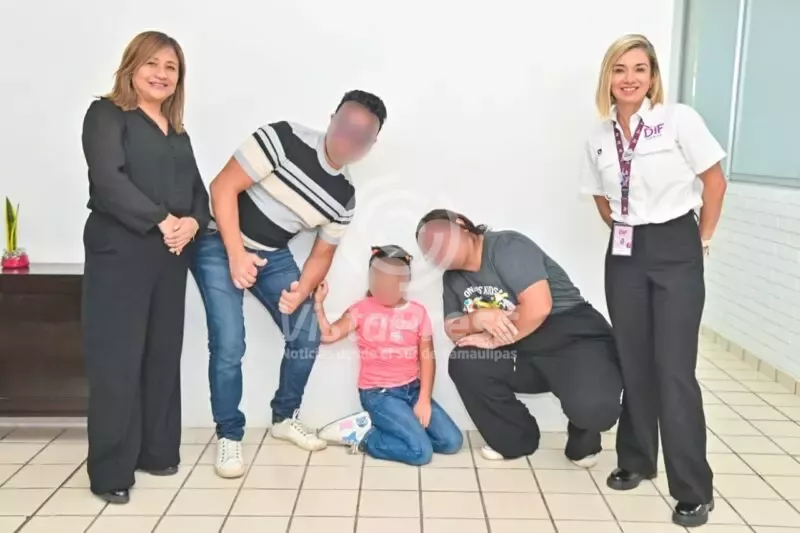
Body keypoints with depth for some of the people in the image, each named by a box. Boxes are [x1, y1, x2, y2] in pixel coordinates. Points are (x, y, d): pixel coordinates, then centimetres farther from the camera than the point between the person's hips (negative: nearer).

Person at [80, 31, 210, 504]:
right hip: (119, 253, -6)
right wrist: (162, 220, -16)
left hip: (171, 256, 6)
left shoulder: (178, 132, 20)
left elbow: (198, 190, 13)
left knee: (164, 356, 9)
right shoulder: (107, 114, 0)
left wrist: (192, 223, -8)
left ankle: (157, 451, 21)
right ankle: (111, 472, 3)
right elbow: (108, 178, -14)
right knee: (117, 361, -5)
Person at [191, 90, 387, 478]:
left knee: (308, 335, 1)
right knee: (229, 345, -15)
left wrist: (303, 289, -16)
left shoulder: (344, 197, -3)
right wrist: (236, 254, -25)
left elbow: (323, 252, 4)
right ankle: (228, 436, 7)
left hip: (272, 254, 6)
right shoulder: (283, 140, -21)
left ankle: (284, 417, 25)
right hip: (219, 243, -6)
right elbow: (223, 187, -20)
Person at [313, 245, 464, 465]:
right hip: (378, 393, -5)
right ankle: (362, 435, -1)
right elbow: (327, 335, -12)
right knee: (421, 451, -21)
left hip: (412, 389, 6)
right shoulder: (362, 309, -3)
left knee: (452, 442, -7)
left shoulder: (418, 312, 3)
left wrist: (424, 399, -7)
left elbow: (427, 358, 1)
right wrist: (318, 302, -22)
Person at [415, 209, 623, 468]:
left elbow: (538, 307, -26)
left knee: (593, 406, -33)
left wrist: (495, 340, -15)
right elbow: (452, 329, 2)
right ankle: (516, 439, 6)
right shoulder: (452, 278, 7)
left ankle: (582, 440, 7)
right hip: (522, 353, 7)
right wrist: (477, 320, -19)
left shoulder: (507, 246, -16)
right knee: (463, 363, -13)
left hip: (573, 336, -7)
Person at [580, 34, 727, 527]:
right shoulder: (599, 137, 5)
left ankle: (694, 490, 5)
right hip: (625, 254, 4)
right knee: (634, 365, 11)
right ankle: (636, 460, 27)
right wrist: (625, 230, 11)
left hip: (675, 252, -4)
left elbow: (715, 181, -4)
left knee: (674, 370, -6)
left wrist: (702, 239, 2)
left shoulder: (679, 120, -9)